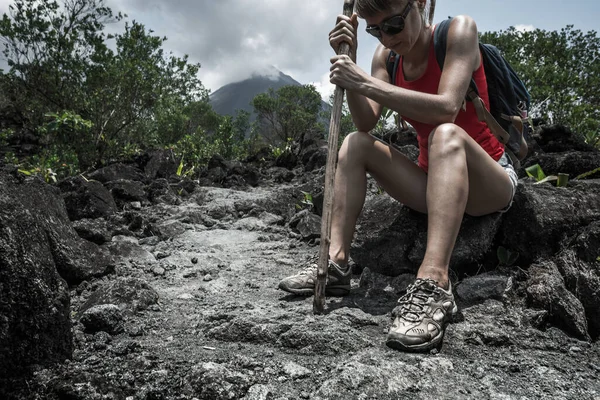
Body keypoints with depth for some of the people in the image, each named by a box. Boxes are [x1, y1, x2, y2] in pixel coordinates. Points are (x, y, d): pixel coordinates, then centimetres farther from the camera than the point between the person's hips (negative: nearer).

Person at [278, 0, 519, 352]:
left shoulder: (459, 30, -13)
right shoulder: (387, 56, 3)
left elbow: (446, 108, -30)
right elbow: (367, 123, -11)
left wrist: (365, 82, -32)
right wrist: (349, 61, -22)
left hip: (491, 184, -5)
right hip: (432, 181, 6)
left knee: (447, 135, -35)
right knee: (355, 143, -8)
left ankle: (434, 284, -49)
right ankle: (336, 262, -21)